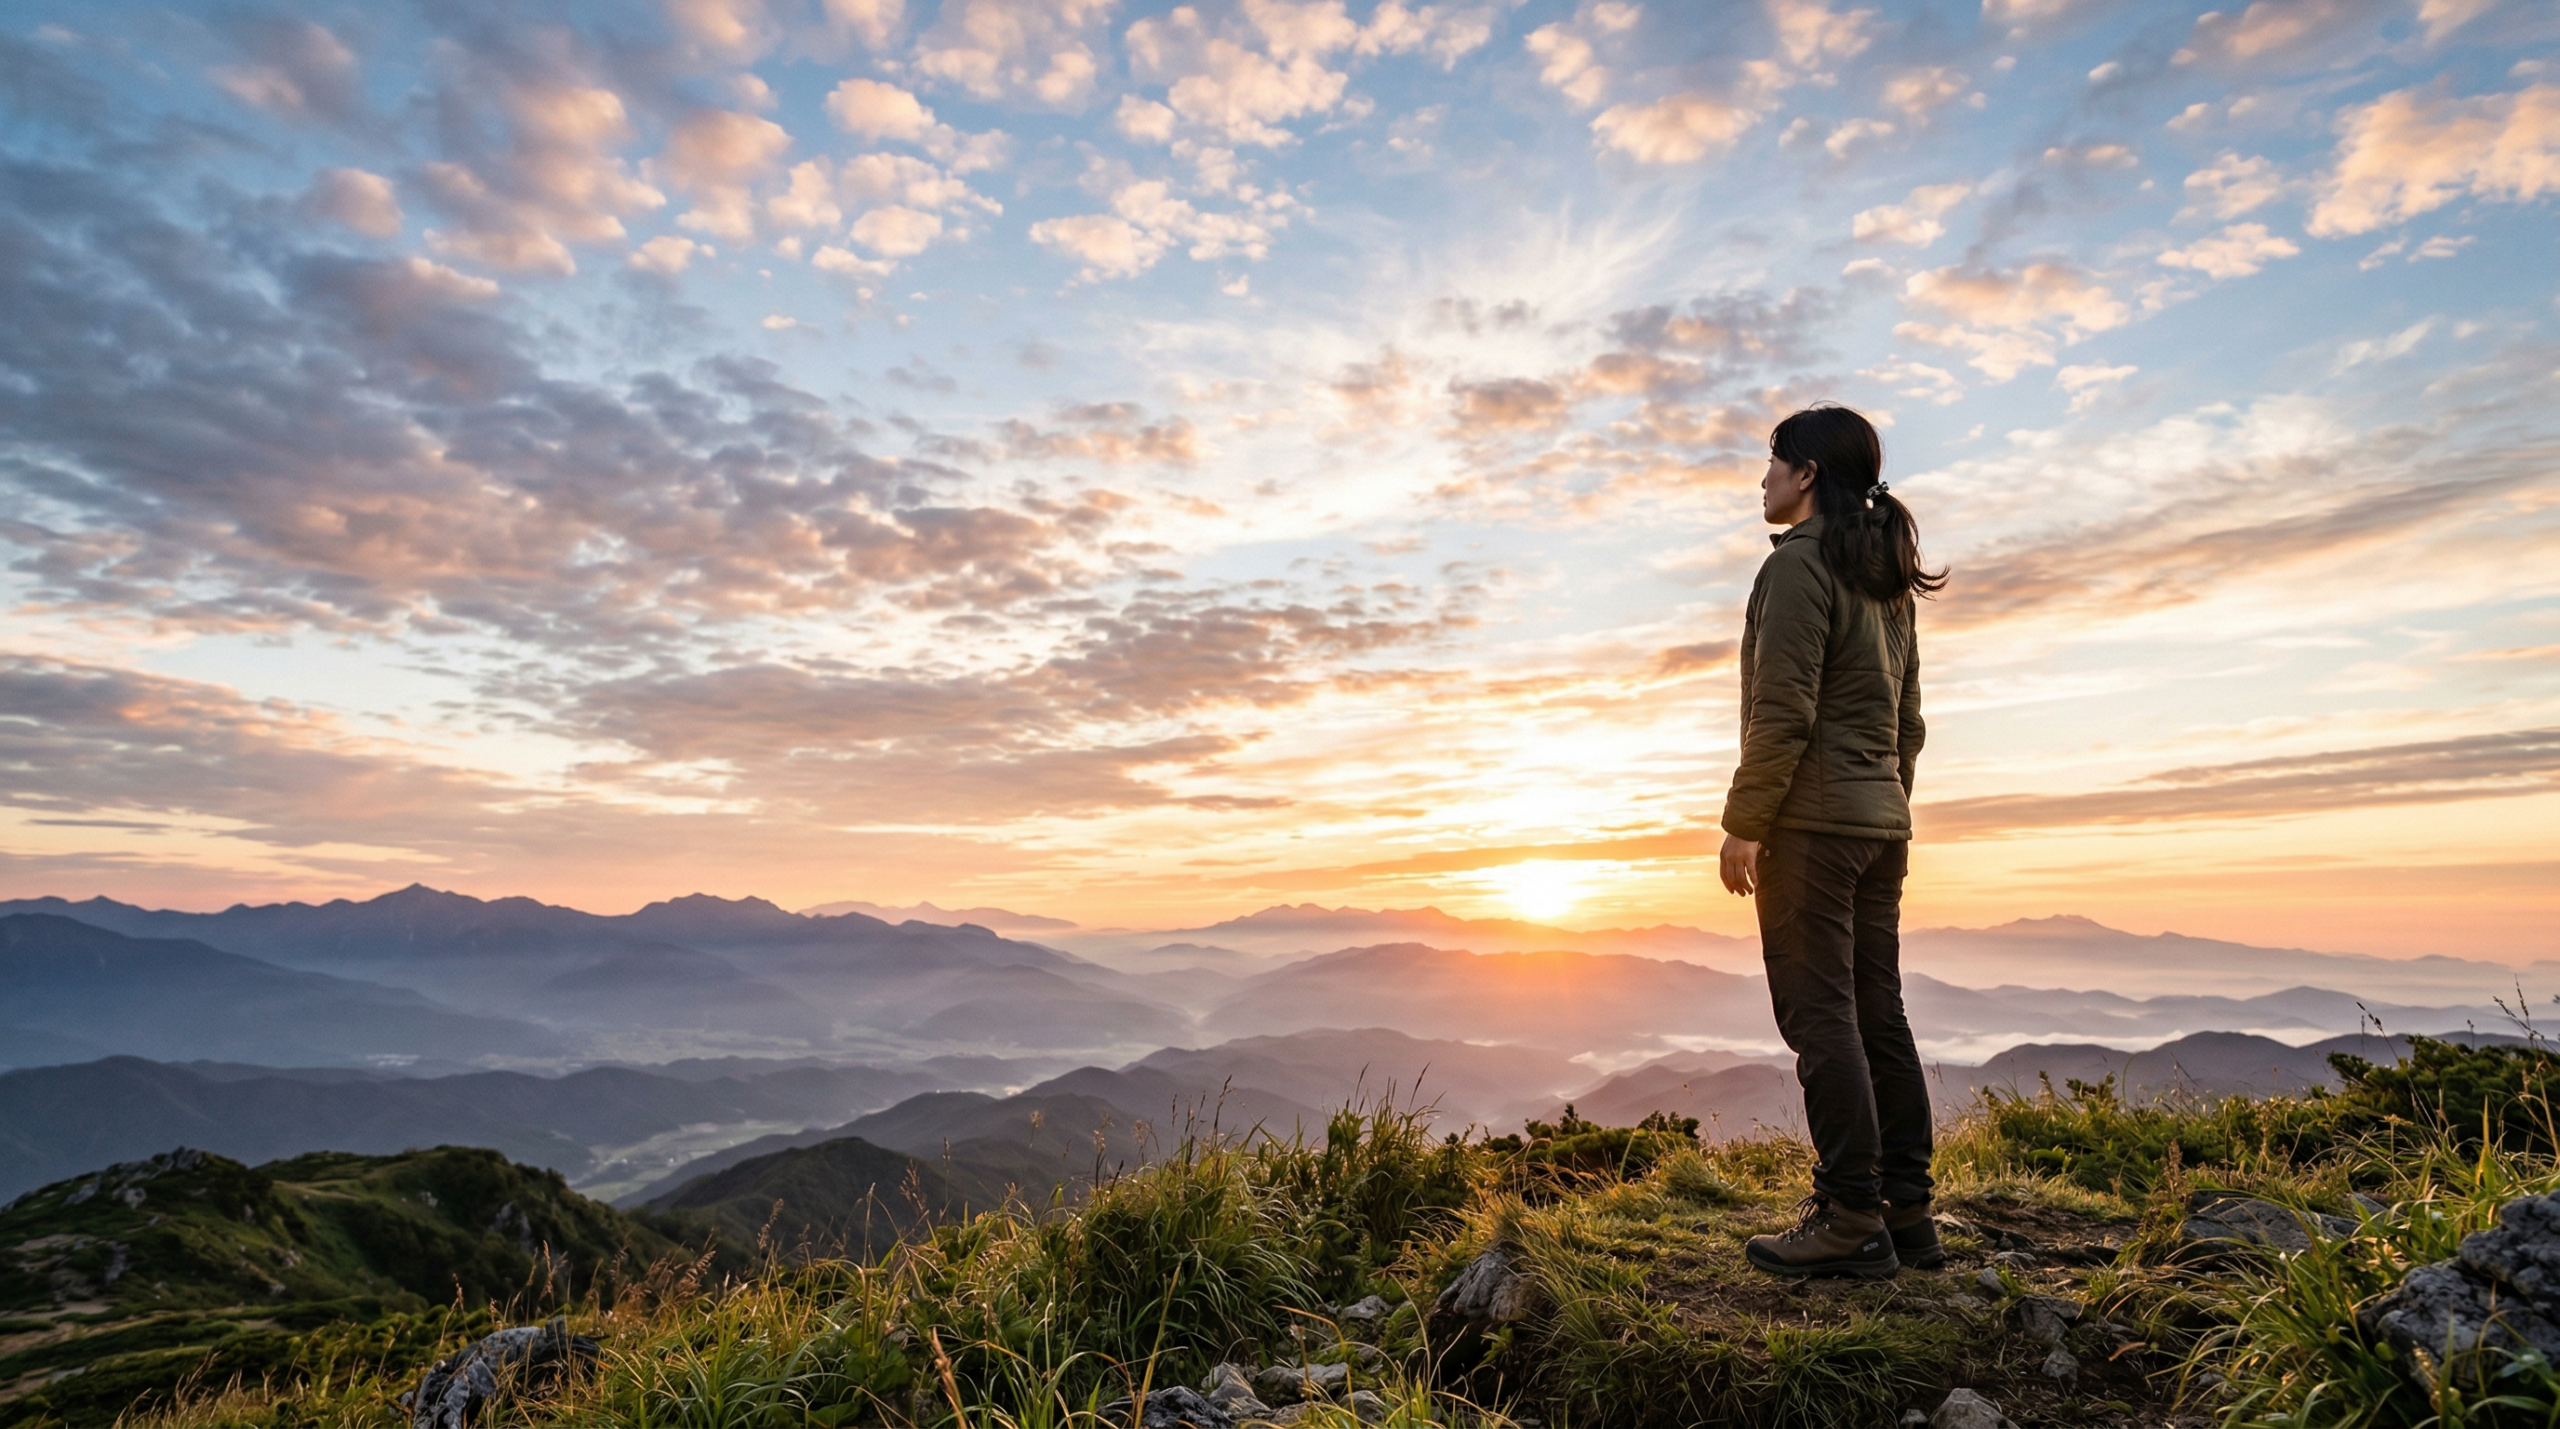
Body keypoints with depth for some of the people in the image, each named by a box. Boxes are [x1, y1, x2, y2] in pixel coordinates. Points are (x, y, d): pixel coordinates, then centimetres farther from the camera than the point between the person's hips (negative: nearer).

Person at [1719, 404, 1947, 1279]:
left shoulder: (1801, 562, -9)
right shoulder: (1887, 579, 18)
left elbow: (1782, 711, -18)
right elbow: (1907, 719, 19)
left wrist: (1743, 824, -14)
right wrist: (1886, 815, 21)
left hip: (1811, 819, -9)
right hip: (1882, 818, 9)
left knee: (1820, 1017, -6)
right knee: (1876, 1016, 11)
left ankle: (1851, 1221, -1)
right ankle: (1906, 1213, 17)